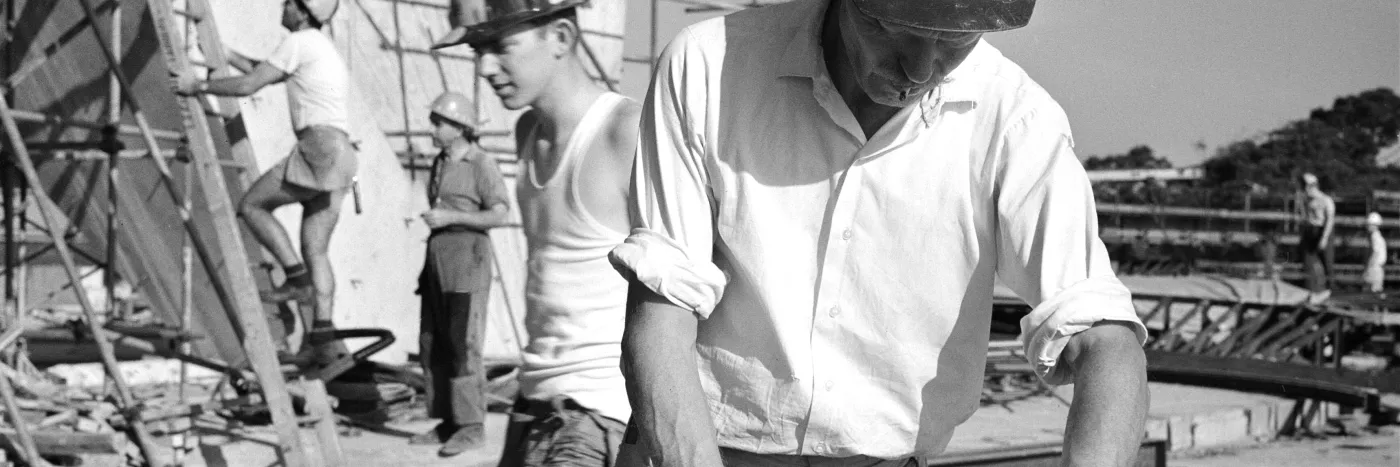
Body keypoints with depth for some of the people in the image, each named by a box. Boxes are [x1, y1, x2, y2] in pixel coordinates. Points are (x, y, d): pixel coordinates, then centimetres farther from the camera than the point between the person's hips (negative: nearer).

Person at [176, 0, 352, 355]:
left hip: (319, 149, -9)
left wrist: (199, 86, 7)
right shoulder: (323, 48, 26)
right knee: (315, 250, 6)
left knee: (252, 205, 6)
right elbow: (264, 73, 40)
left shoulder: (299, 42, -4)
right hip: (339, 156, 9)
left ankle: (297, 278, -4)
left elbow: (247, 86, -6)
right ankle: (322, 325, -3)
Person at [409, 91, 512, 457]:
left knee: (463, 345, -10)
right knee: (433, 344, 6)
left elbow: (501, 216, -15)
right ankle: (449, 422, 12)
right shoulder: (440, 163, 16)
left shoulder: (482, 164, -9)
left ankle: (472, 426, -5)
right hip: (437, 261, 8)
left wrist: (449, 217, -19)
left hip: (468, 259, -8)